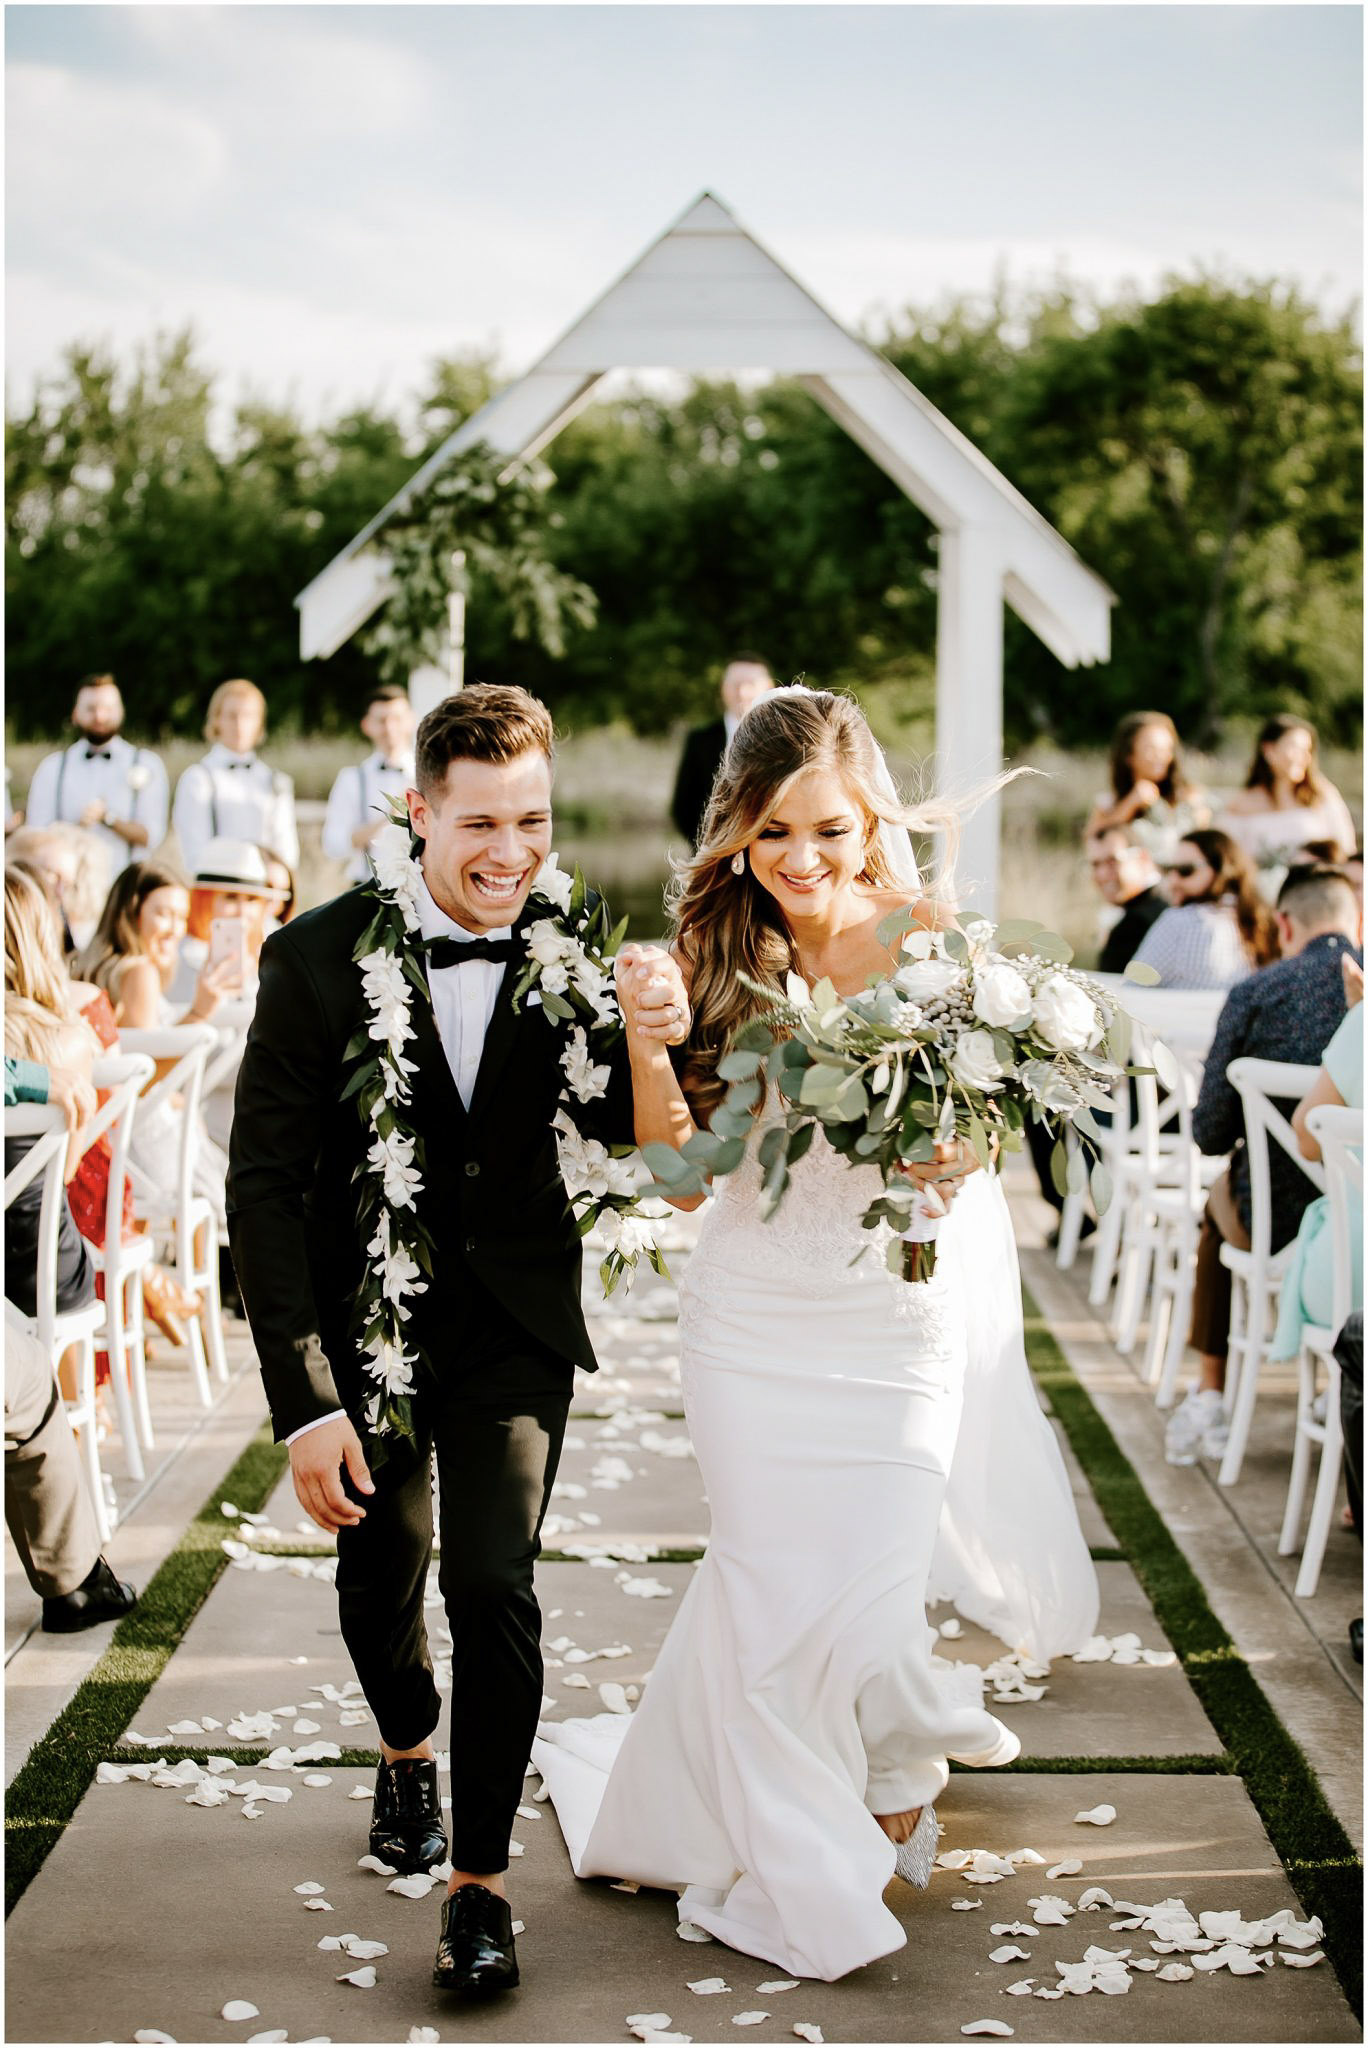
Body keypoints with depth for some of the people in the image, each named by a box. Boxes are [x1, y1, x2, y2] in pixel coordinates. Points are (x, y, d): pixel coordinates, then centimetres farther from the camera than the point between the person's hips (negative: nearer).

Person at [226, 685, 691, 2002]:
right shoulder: (319, 958, -17)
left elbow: (614, 1127, 2)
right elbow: (265, 1185, -15)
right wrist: (305, 1399, -19)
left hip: (514, 1322, 0)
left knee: (494, 1587, -10)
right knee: (380, 1576, 19)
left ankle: (479, 1881, 7)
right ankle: (408, 1757, 50)